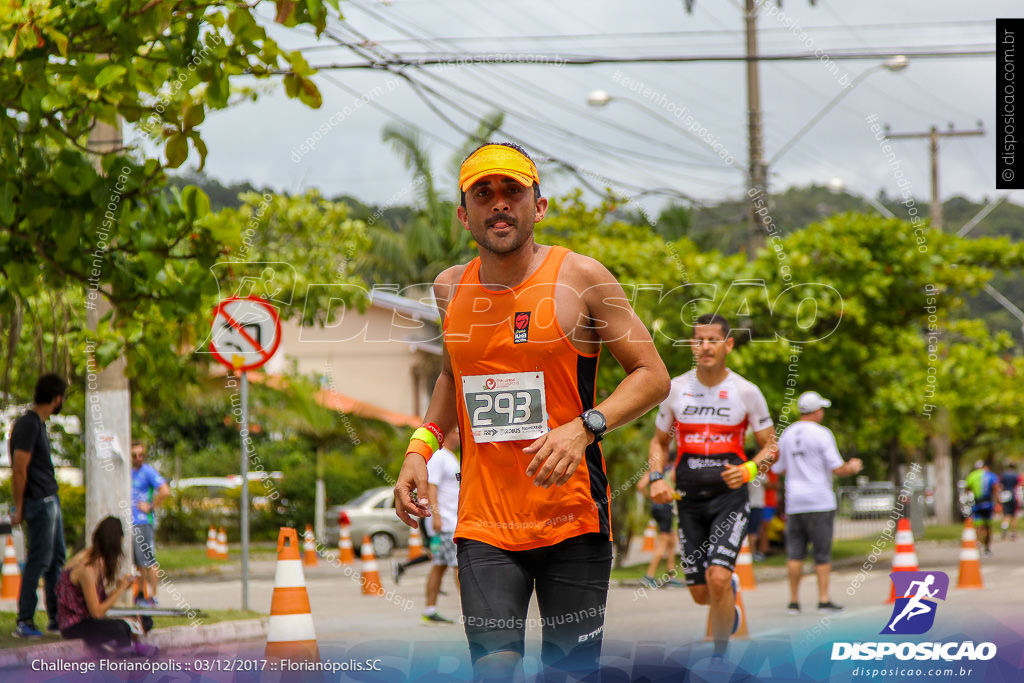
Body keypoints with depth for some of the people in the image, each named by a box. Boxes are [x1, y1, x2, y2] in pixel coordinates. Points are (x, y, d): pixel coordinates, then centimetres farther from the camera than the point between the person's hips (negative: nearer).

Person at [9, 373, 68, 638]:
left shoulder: (37, 423, 15)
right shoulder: (28, 424, -15)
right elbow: (19, 469, -17)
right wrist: (19, 508, -15)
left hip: (50, 501, 10)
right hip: (39, 502, -10)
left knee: (56, 559, 13)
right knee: (39, 560, -8)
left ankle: (56, 617, 19)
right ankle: (24, 621, -5)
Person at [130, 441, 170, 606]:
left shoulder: (148, 471, -7)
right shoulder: (129, 472, 15)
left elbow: (165, 491, -19)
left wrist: (150, 507, -13)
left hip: (143, 522, -8)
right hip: (129, 522, 8)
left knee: (148, 561, -7)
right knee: (137, 562, 13)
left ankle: (153, 596, -6)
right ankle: (140, 593, 21)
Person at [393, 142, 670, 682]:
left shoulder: (580, 278, -3)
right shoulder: (450, 288, 9)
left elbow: (653, 376, -2)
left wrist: (584, 428, -17)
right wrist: (422, 448, 12)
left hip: (573, 517, -2)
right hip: (483, 521, 2)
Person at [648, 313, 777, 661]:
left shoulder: (746, 392, -3)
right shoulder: (675, 389, 3)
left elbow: (770, 446, 4)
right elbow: (659, 441, 15)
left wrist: (747, 470, -16)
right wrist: (656, 478, -3)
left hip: (730, 496, -3)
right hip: (689, 498, 3)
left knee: (718, 578, -21)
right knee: (700, 593, 5)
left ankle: (720, 655, -4)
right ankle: (730, 600, 43)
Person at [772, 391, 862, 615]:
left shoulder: (786, 434, 10)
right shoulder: (822, 434, -7)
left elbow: (778, 469, 17)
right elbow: (837, 469, -10)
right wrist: (852, 467, 10)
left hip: (794, 502, 5)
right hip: (820, 502, -5)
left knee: (795, 553, 5)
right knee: (822, 552, 0)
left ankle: (794, 601, 2)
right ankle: (824, 600, -2)